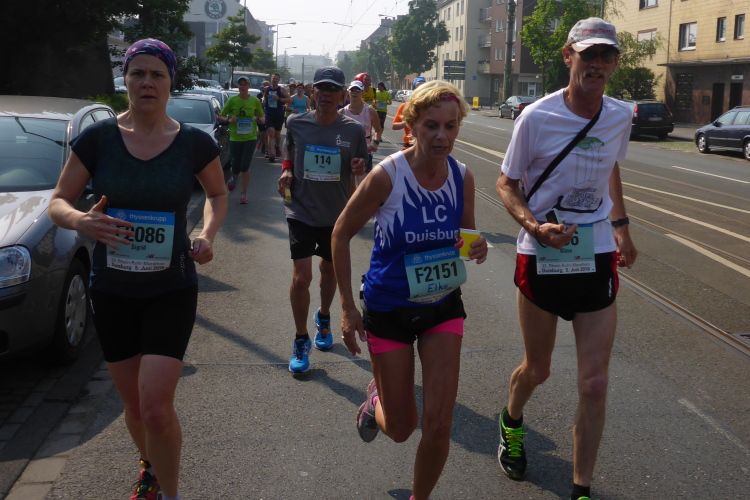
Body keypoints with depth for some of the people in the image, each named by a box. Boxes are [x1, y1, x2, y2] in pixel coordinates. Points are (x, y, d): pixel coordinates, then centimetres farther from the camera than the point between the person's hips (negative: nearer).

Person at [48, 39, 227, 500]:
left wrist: (208, 235, -8)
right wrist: (81, 221, -24)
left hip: (172, 290, -2)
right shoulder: (97, 138, -6)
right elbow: (58, 202, -1)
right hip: (112, 291, 2)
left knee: (156, 409, -12)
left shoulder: (194, 143, -6)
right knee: (134, 404, 15)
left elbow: (218, 193, 11)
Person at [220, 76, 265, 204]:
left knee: (245, 167, -6)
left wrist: (261, 119, -8)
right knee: (236, 167, 5)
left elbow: (261, 115, 15)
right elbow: (221, 116, 4)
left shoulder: (255, 101, 2)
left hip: (250, 137, 0)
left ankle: (243, 194, 6)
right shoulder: (232, 100, -2)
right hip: (235, 138, 0)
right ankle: (234, 178, 42)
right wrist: (229, 120, -16)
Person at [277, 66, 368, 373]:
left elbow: (360, 166, 7)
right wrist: (286, 172, -6)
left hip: (337, 214, 1)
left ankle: (323, 318, 48)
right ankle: (301, 341, 10)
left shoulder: (353, 130, -6)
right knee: (301, 277, -8)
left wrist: (359, 169, -15)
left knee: (330, 270, 20)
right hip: (301, 212, -1)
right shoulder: (296, 123, -4)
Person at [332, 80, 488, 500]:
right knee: (401, 428, 10)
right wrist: (348, 307, -9)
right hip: (389, 308, -2)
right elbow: (342, 234, -9)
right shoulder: (388, 175, -20)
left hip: (443, 307, 3)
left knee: (439, 424, -1)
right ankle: (377, 399, 48)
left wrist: (477, 248, -16)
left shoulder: (462, 177, -9)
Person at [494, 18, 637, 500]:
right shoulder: (537, 117, -12)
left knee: (594, 384, 0)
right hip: (542, 259, -2)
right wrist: (534, 226, -21)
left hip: (598, 258, 3)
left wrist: (621, 225, 15)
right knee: (537, 369, 14)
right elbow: (507, 183, -4)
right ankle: (512, 422, 50)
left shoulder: (621, 116, 0)